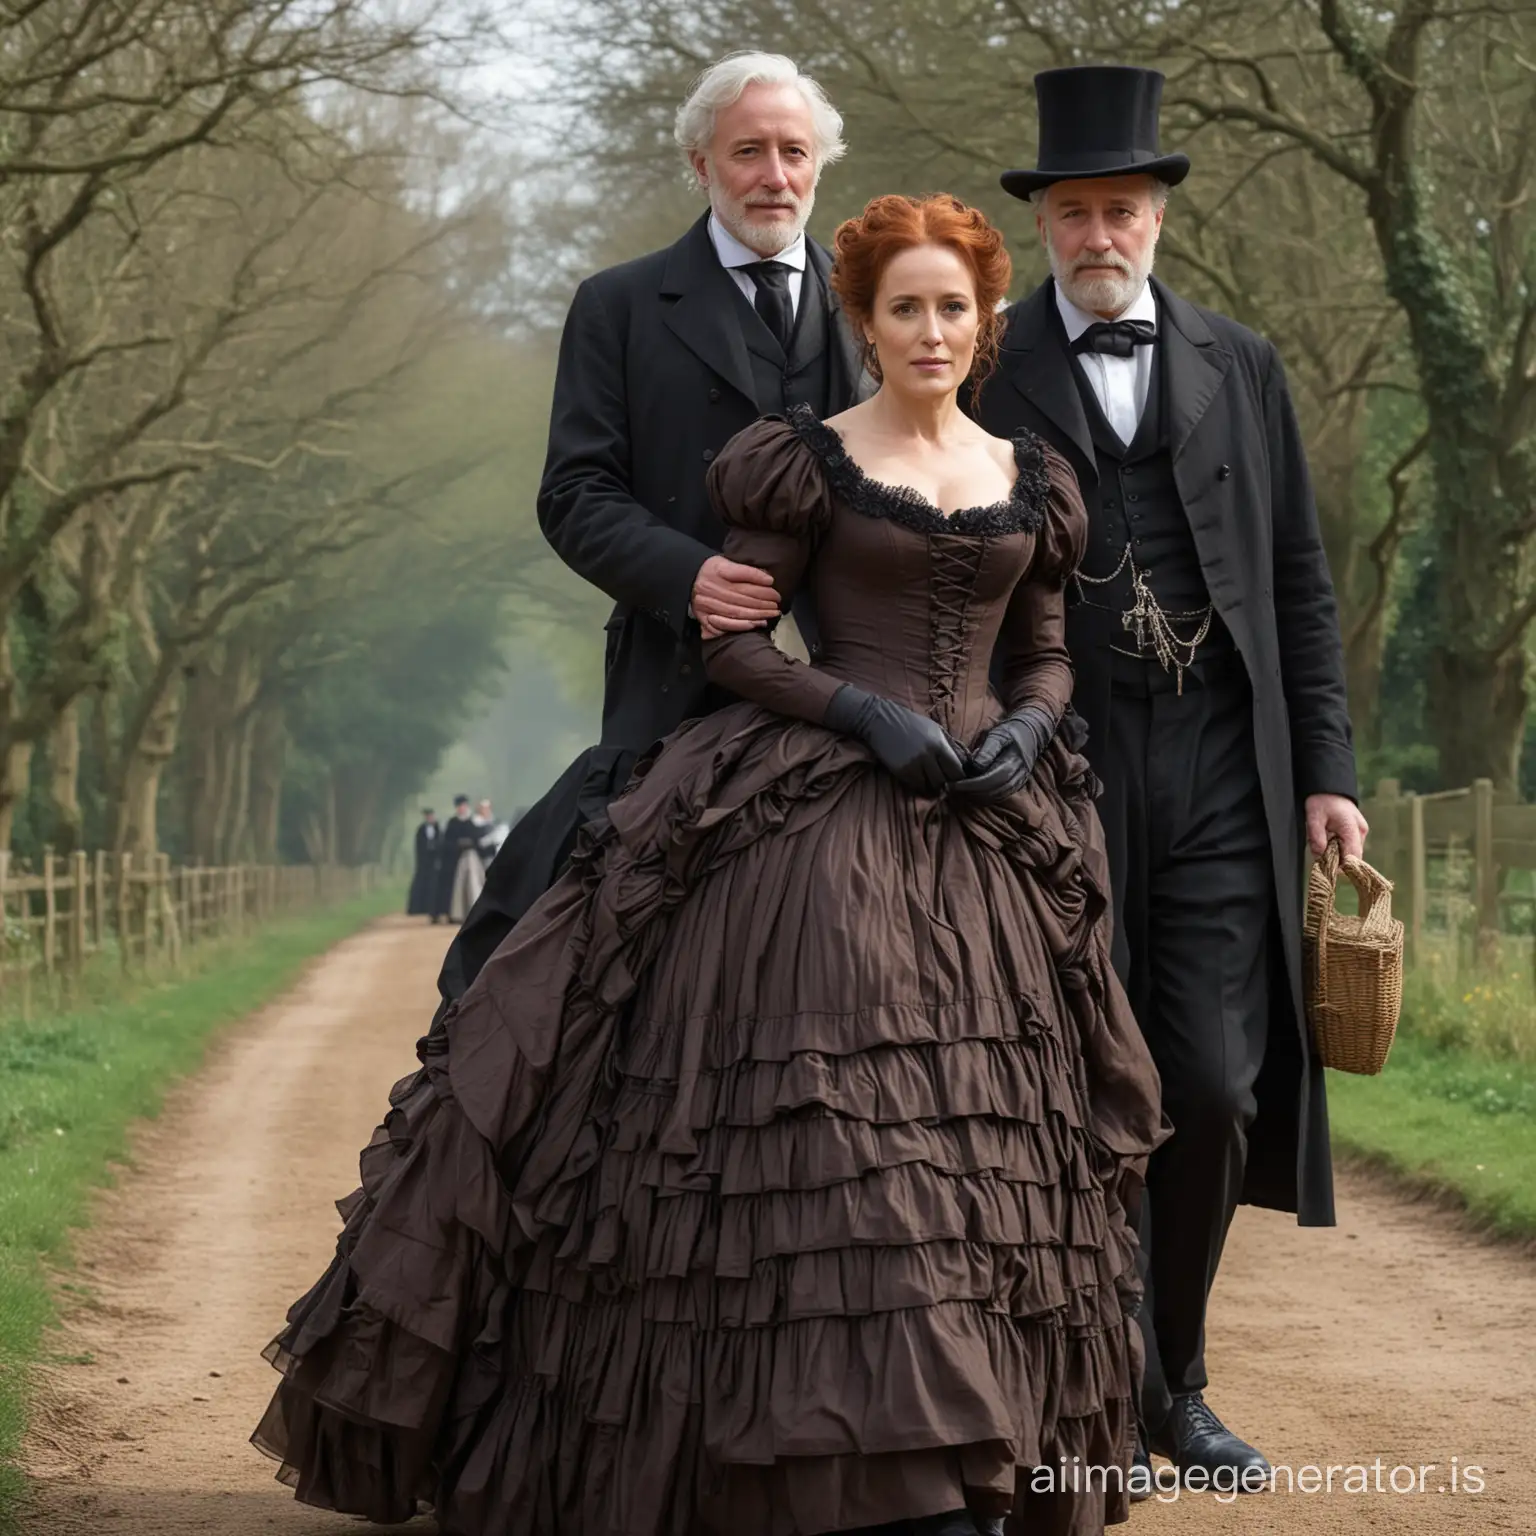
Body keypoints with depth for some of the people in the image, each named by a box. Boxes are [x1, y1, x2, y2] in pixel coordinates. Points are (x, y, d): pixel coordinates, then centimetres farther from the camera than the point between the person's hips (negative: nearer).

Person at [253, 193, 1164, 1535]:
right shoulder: (805, 460, 2)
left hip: (989, 828, 4)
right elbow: (729, 640, -2)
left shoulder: (1035, 480, 14)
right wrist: (864, 714, -15)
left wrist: (1027, 730, -4)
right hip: (821, 819, -4)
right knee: (839, 1102, -14)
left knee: (979, 1120, 2)